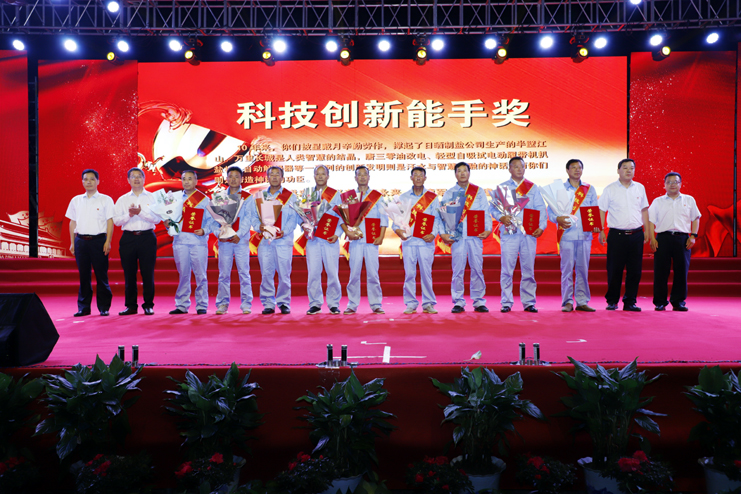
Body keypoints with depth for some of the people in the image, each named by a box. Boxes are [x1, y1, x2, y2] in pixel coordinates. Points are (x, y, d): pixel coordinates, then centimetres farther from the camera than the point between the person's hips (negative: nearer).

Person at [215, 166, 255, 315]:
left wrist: (239, 234, -14)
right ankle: (222, 304, 9)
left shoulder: (247, 197, 7)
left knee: (244, 272, -2)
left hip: (241, 240, -2)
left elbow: (248, 218, -2)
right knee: (224, 273, 2)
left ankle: (246, 304, 5)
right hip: (224, 240, 2)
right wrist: (218, 233, -8)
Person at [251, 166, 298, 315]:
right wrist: (258, 227, -10)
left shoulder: (290, 196, 9)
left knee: (284, 273, -2)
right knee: (266, 273, 1)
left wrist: (285, 231, -14)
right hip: (264, 239, 2)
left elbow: (294, 218, 1)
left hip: (283, 240, -2)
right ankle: (268, 304, 10)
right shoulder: (259, 196, 16)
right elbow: (254, 216, 11)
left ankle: (284, 303, 10)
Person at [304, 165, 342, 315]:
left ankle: (334, 304, 8)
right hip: (312, 239, 1)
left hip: (330, 239, -1)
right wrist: (306, 231, -5)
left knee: (332, 272, -2)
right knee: (313, 272, -1)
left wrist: (337, 234, -9)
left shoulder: (335, 194, 8)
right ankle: (315, 304, 9)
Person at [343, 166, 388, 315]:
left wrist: (381, 237, -5)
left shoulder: (377, 196, 9)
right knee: (354, 273, 1)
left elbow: (384, 217, 5)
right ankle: (352, 305, 8)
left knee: (373, 273, 0)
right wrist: (347, 232, -9)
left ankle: (376, 305, 7)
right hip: (355, 240, 1)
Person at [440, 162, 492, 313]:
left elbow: (485, 211, 9)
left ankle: (478, 301, 8)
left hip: (475, 235, 1)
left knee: (477, 268, 0)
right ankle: (458, 302, 5)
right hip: (457, 236, 0)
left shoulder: (479, 191, 13)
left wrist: (488, 229, -5)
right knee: (458, 269, -2)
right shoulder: (449, 193, 12)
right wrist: (443, 233, -6)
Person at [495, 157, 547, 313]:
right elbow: (493, 207, 4)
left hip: (529, 232, 2)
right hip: (509, 232, -1)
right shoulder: (501, 187, 11)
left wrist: (541, 226, -5)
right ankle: (506, 302, 4)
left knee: (528, 269, 3)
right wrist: (501, 217, -16)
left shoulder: (533, 187, 15)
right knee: (507, 269, -4)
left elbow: (540, 208, 10)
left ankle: (529, 302, 11)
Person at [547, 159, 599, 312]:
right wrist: (558, 219, -17)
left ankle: (582, 301, 11)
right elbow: (550, 209, 3)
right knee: (567, 268, -4)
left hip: (585, 235, 2)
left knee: (583, 268, 4)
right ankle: (567, 302, 4)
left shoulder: (590, 189, 14)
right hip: (567, 234, -2)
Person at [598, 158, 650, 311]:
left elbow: (644, 210, 18)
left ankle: (630, 302, 14)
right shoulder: (610, 189, 1)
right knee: (614, 270, 0)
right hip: (617, 235, -3)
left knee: (635, 270, 4)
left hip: (636, 235, 3)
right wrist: (601, 231, -5)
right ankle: (612, 301, 13)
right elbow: (601, 210, 2)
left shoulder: (640, 188, 11)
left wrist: (646, 230, 14)